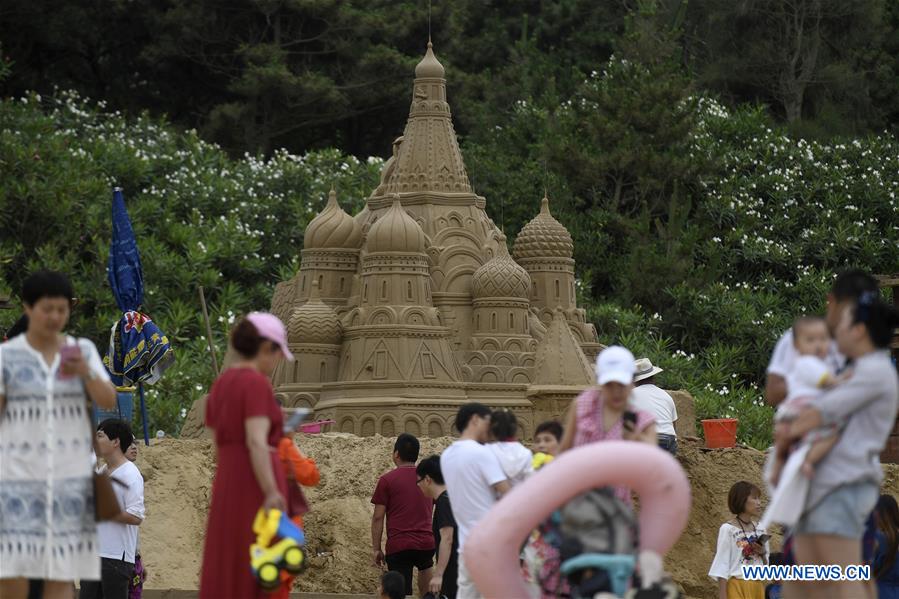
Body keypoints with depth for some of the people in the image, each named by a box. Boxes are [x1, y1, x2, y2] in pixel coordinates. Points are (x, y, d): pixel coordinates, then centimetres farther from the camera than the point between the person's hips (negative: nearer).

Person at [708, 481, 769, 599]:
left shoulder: (760, 529, 11)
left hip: (757, 588, 6)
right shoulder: (728, 529, -7)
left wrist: (763, 553, -3)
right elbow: (722, 567, -8)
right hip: (737, 588, -6)